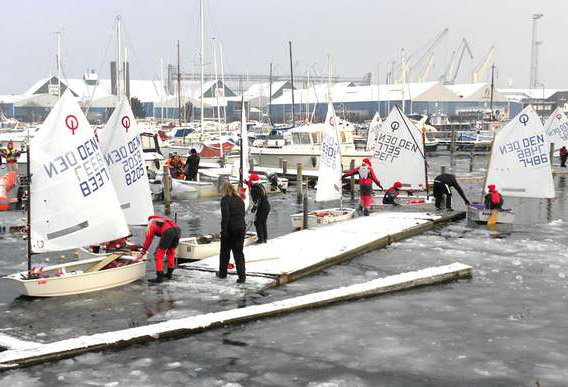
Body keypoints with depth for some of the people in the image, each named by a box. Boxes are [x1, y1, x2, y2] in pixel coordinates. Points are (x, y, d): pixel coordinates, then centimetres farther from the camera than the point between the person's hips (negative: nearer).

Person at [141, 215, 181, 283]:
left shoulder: (151, 224, 26)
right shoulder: (164, 218, 41)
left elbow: (148, 240, 27)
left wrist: (143, 252, 37)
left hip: (168, 232, -6)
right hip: (178, 229, 6)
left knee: (159, 255, 4)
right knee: (171, 252, 27)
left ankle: (159, 277, -1)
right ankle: (169, 273, 35)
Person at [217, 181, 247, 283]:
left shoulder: (225, 200, -10)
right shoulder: (239, 199, 10)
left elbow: (225, 216, -18)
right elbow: (243, 214, 12)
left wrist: (224, 230, -15)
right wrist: (242, 226, 15)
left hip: (230, 229, -5)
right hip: (241, 228, 5)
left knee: (225, 252, 13)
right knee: (239, 252, 7)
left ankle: (222, 273, 25)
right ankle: (242, 276, -2)